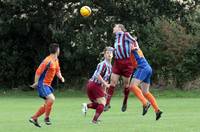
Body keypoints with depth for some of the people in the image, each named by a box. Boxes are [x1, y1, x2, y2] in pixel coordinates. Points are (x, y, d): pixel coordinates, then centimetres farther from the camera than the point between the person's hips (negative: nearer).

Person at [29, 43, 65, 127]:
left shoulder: (56, 60, 10)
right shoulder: (48, 61, -19)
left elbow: (57, 70, 22)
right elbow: (38, 71, -19)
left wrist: (60, 77, 1)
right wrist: (36, 83, -17)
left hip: (47, 84, 10)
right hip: (42, 83, -10)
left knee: (47, 104, 10)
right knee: (51, 98, -24)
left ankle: (34, 118, 19)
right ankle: (47, 118, -11)